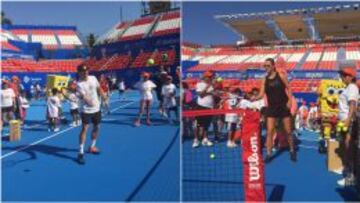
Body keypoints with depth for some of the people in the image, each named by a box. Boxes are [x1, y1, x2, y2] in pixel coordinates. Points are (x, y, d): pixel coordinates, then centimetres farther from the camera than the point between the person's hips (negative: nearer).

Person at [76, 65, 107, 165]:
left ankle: (92, 147, 35)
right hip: (86, 110, -7)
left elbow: (99, 89, 16)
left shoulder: (93, 78, 0)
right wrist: (88, 101, -53)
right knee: (84, 128, -13)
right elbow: (83, 96, -33)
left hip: (96, 108, 7)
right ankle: (81, 153, -7)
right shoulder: (79, 84, -19)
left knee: (96, 127, 15)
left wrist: (104, 96, 17)